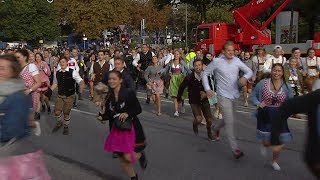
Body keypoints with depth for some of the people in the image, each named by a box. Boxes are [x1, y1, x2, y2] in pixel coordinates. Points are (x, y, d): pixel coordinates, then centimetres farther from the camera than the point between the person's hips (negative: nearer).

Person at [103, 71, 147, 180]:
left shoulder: (129, 93, -13)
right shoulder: (109, 96, 3)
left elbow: (138, 109, -10)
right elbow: (109, 115, 9)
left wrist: (127, 113, -25)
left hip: (131, 127, -5)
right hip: (117, 129, 5)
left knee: (128, 157, -14)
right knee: (122, 159, 10)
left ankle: (140, 155, 23)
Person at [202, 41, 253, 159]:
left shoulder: (237, 61, 2)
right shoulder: (217, 62, -8)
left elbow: (249, 71, 6)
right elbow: (205, 74, 1)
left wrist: (245, 77, -17)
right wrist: (207, 89, -9)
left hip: (234, 95, 5)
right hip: (223, 96, -5)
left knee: (229, 119, 20)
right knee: (230, 122, -8)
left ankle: (216, 128, 50)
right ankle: (235, 149, -2)